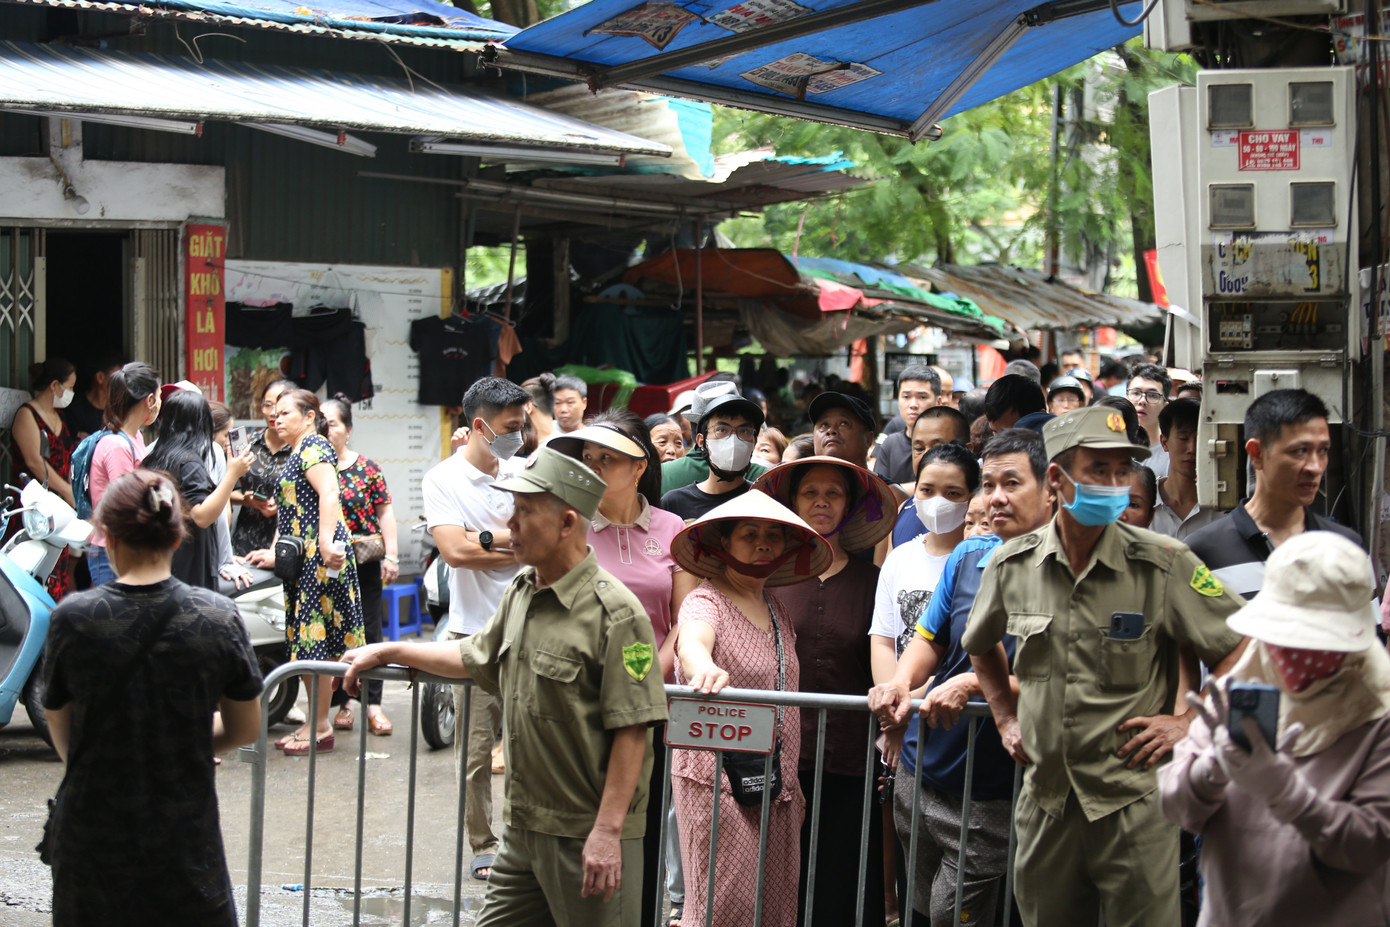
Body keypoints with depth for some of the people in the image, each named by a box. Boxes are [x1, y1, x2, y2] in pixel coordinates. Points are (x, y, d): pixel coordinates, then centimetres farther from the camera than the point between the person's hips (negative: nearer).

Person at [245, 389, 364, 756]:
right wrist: (275, 554, 20)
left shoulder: (313, 447, -8)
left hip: (320, 559, -10)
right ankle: (313, 723, 15)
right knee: (304, 642, 10)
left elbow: (329, 495, -23)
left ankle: (321, 728, -3)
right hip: (303, 561, 10)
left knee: (315, 640, -7)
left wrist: (326, 543, -33)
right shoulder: (296, 454, 23)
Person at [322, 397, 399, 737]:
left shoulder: (367, 469, 2)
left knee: (368, 632, 1)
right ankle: (341, 703, 13)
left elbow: (385, 512, 4)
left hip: (364, 564, -1)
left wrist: (391, 556, -2)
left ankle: (373, 704, 6)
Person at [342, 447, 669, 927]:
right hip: (524, 826, 8)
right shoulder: (520, 591, 10)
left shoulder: (614, 612, -17)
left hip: (586, 834, -8)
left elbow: (631, 730, -19)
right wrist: (387, 651, 32)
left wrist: (607, 832, -22)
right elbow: (476, 656, 28)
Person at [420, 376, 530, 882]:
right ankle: (482, 846, 12)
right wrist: (520, 547, -8)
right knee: (475, 750, 2)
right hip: (476, 631, -3)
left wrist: (486, 538, -13)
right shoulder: (443, 479, -2)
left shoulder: (526, 472, 9)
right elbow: (455, 550, -14)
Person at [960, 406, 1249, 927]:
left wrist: (1190, 723, -8)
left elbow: (1244, 648, -5)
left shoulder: (1164, 565, -9)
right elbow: (982, 645, 24)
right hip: (1046, 802, 4)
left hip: (1134, 803, -4)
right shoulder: (1012, 565, 3)